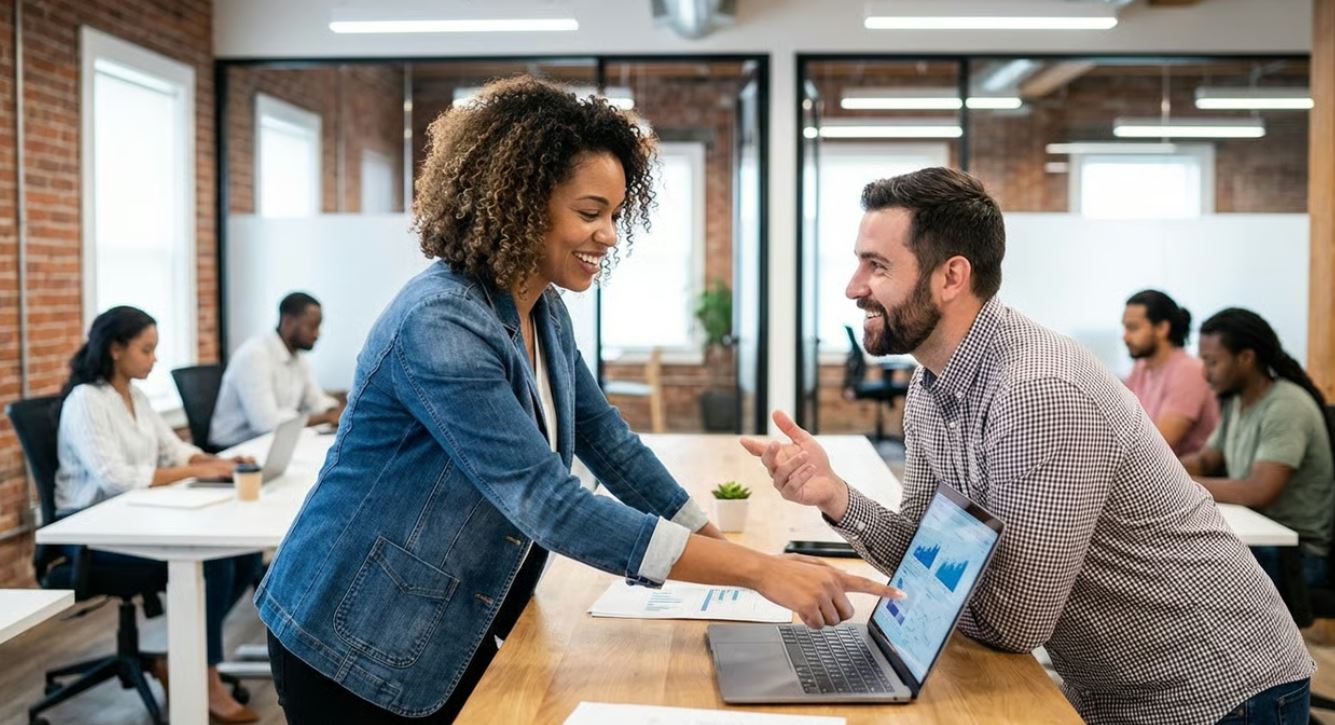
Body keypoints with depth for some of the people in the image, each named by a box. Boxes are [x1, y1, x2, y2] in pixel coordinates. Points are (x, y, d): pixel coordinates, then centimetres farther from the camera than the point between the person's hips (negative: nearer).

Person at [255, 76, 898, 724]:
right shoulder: (439, 326, -28)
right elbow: (549, 501, -34)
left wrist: (721, 544, 3)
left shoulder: (543, 308, 1)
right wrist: (758, 570, -35)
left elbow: (604, 438, 8)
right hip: (356, 650, -8)